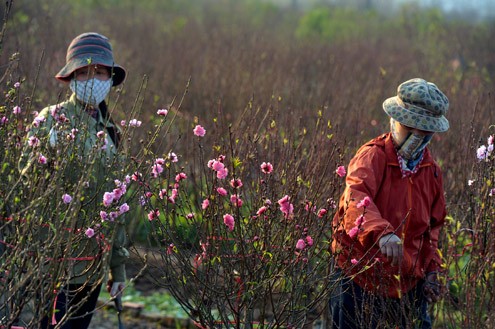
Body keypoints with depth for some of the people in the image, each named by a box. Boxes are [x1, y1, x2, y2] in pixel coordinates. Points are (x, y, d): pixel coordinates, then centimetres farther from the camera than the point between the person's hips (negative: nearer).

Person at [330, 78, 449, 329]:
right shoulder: (372, 156, -12)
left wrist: (431, 271, 12)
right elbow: (356, 199, -33)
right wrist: (382, 232, -50)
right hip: (361, 277, -5)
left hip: (408, 282, 5)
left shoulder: (431, 170, 8)